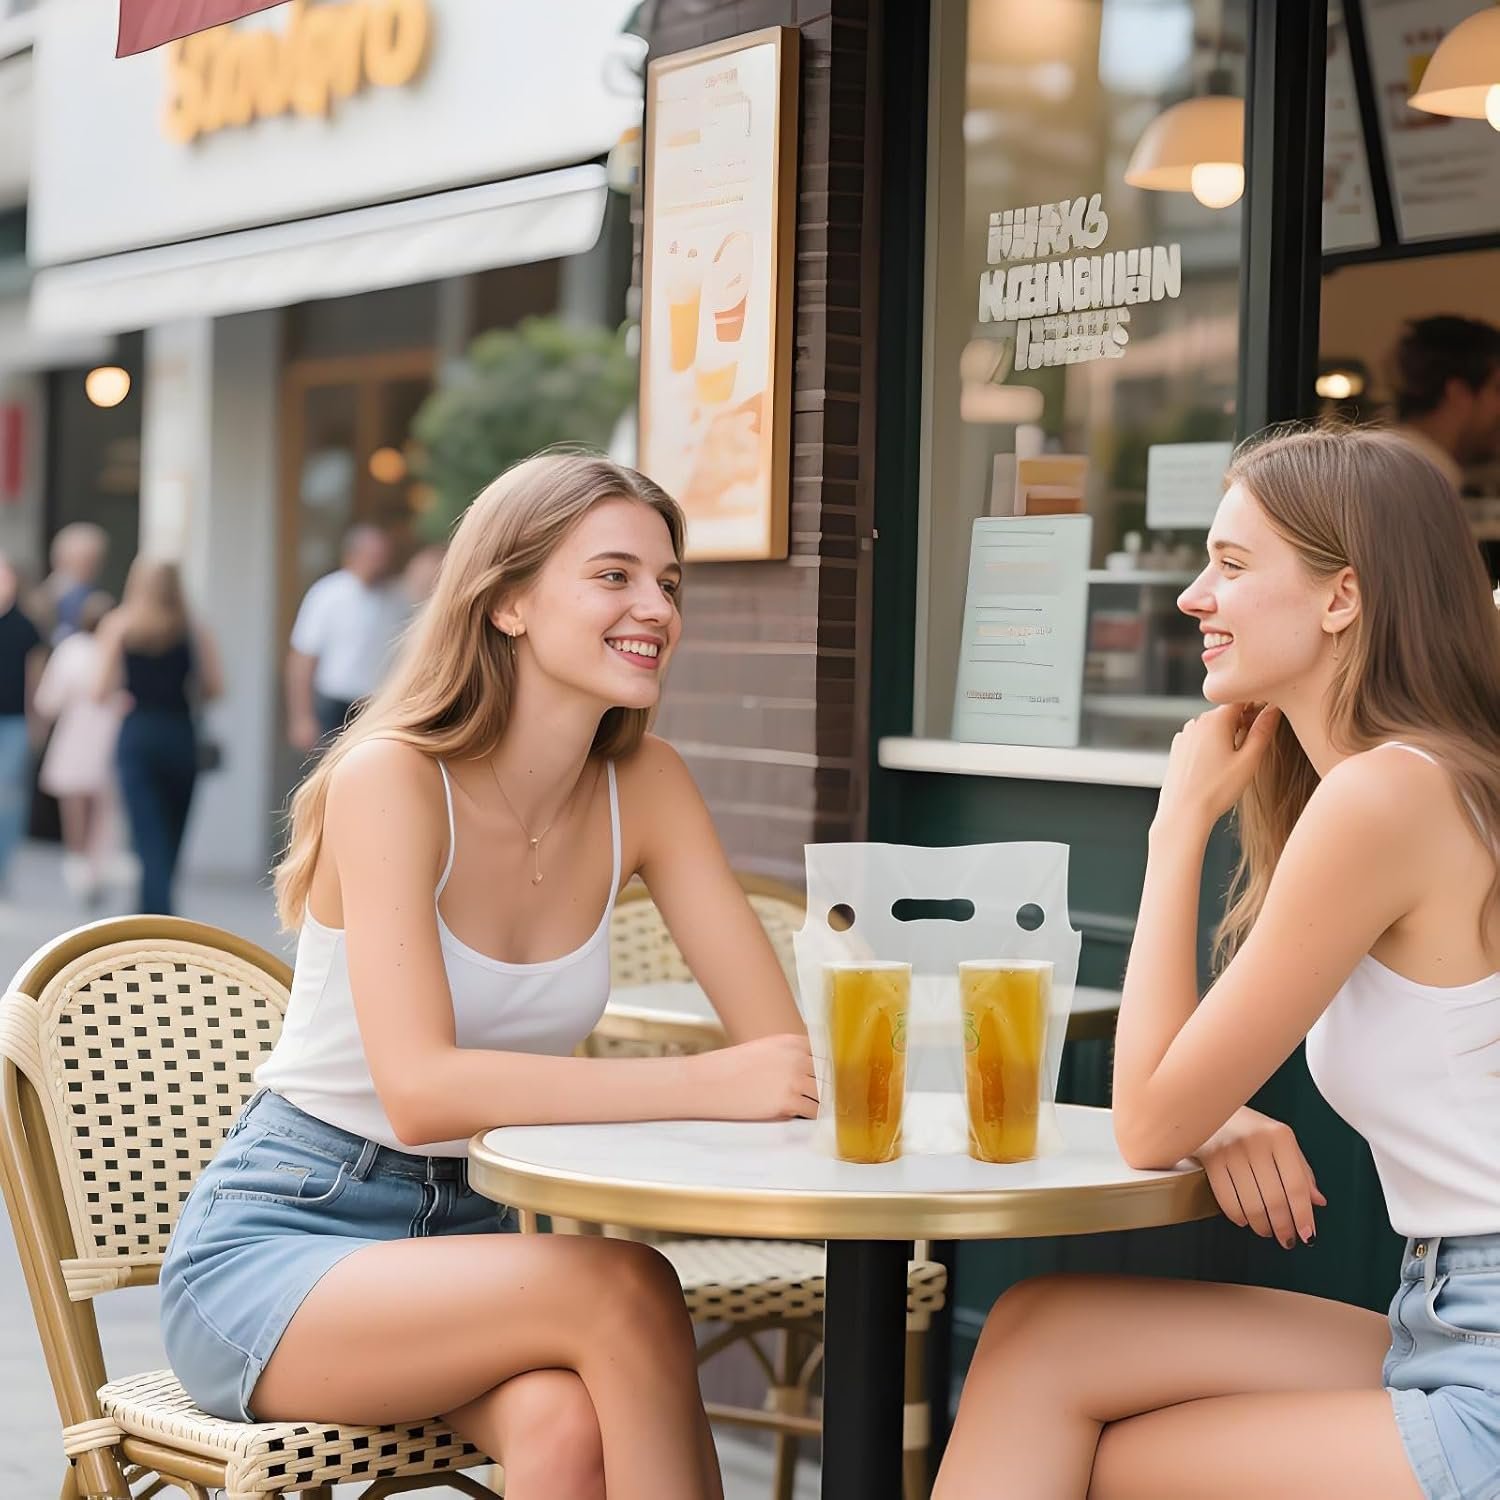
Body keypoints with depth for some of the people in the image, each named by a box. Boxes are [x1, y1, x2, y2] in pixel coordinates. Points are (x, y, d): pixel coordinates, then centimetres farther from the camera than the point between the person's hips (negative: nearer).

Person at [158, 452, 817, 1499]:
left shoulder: (644, 787, -1)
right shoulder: (392, 778, -17)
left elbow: (783, 1047, -6)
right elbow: (420, 1089, -28)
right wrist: (706, 1083, -34)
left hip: (463, 1237, 5)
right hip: (271, 1247, -4)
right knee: (623, 1288, -30)